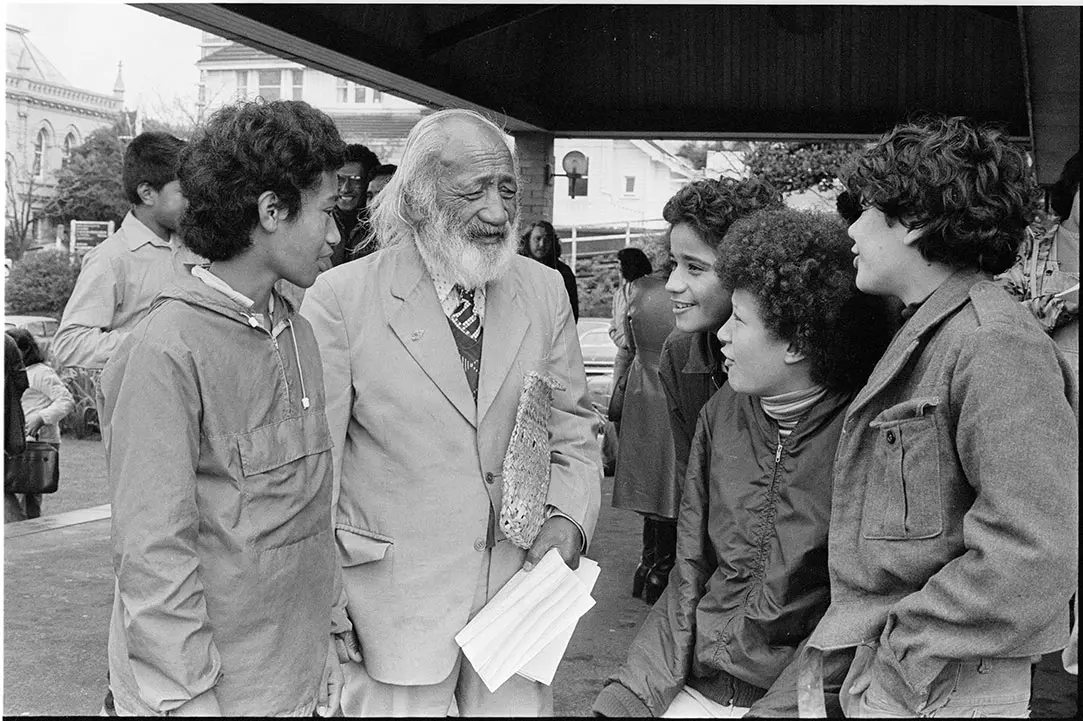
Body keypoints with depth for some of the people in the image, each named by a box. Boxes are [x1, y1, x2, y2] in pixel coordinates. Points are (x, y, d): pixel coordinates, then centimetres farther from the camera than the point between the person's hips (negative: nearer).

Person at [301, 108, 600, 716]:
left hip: (520, 588, 4)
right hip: (393, 605, -3)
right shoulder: (341, 298, -10)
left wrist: (568, 518, -6)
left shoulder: (544, 291, 3)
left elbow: (573, 429, 11)